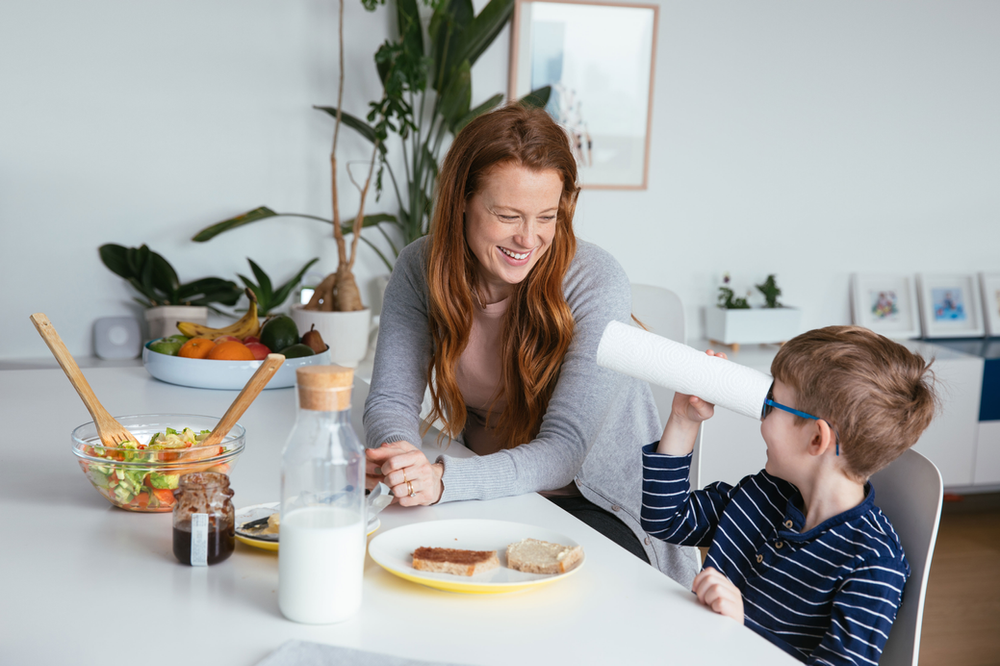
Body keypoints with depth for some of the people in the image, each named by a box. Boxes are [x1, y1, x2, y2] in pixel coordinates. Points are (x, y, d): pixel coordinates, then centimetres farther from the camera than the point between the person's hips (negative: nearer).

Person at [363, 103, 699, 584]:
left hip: (599, 506, -3)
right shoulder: (421, 268, -9)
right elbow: (391, 400, -9)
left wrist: (443, 480, -42)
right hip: (492, 492, 4)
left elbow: (562, 450, -26)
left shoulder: (596, 284, -22)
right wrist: (403, 456, -35)